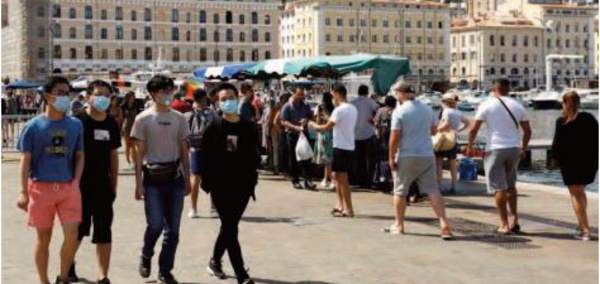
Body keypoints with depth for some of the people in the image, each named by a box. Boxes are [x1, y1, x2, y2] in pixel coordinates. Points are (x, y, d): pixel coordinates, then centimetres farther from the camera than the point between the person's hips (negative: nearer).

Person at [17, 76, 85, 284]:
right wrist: (23, 192, -11)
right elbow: (25, 161, -3)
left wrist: (76, 182, -2)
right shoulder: (34, 126, -3)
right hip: (41, 187, -2)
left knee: (72, 235, -7)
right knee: (43, 238, 8)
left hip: (68, 188, 2)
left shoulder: (75, 125, 5)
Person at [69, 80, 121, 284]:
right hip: (80, 185, -4)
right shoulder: (78, 121, -8)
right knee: (79, 229, 9)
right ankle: (69, 264, 34)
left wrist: (114, 186, 11)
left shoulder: (111, 124, 6)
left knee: (104, 232, 3)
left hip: (103, 185, 4)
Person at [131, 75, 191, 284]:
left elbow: (184, 151, 12)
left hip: (175, 177, 3)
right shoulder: (143, 119, -2)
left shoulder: (179, 118, 8)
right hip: (153, 178, -3)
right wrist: (139, 184, -7)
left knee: (173, 228, 4)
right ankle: (145, 257, 20)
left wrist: (187, 180, 8)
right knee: (155, 225, -10)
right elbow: (140, 154, -3)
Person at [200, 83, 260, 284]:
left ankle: (215, 261, 36)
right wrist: (208, 183, -8)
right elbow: (204, 158, -2)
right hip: (221, 187, -3)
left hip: (242, 187, 3)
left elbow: (254, 155, 10)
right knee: (230, 229, -6)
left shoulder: (248, 128, 5)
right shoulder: (214, 129, -3)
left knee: (228, 227, 15)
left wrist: (252, 179, 1)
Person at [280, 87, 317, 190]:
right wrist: (295, 127, -24)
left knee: (305, 157, -2)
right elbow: (283, 122, -11)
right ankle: (295, 180, 14)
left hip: (303, 134, 3)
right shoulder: (287, 107, -6)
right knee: (293, 159, 5)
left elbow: (311, 117, 13)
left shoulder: (305, 106, 6)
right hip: (292, 135, -3)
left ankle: (307, 180, -3)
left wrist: (307, 120, -11)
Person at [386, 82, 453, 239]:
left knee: (400, 191, 11)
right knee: (433, 190, 1)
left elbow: (395, 137, -13)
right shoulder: (427, 109, 7)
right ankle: (444, 223, -10)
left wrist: (391, 157, -7)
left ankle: (399, 225, 19)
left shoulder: (399, 111, -11)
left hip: (407, 157, -4)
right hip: (427, 155, 4)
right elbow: (434, 130, 18)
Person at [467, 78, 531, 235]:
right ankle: (515, 220, 16)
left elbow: (474, 129, -6)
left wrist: (469, 148, 6)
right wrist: (523, 148, 25)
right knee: (511, 185, 20)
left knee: (499, 188, 0)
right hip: (514, 149, 4)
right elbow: (528, 131, 12)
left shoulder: (487, 105, -4)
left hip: (495, 149, -4)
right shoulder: (518, 106, 7)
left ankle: (504, 225, -2)